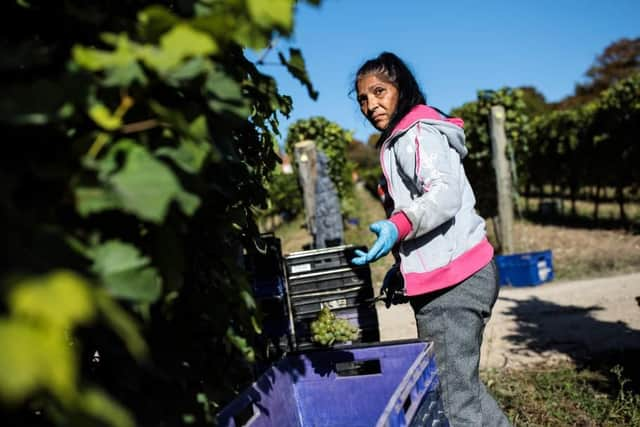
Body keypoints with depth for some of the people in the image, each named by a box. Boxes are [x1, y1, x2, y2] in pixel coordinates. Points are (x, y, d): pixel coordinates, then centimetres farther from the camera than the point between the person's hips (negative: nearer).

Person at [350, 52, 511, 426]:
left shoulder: (418, 132, -8)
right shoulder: (399, 139, 22)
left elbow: (444, 194, -24)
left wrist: (399, 227, -39)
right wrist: (402, 266, 21)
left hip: (452, 282, -11)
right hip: (449, 278, 11)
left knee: (453, 396, -10)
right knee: (461, 383, 19)